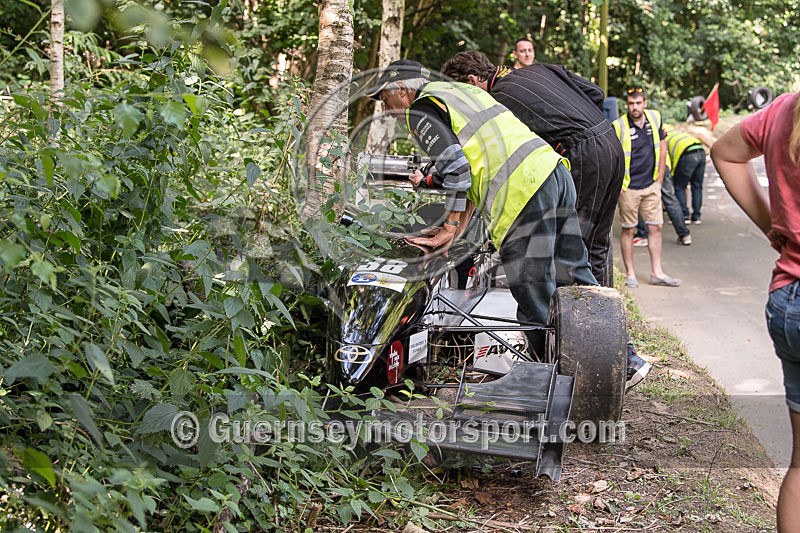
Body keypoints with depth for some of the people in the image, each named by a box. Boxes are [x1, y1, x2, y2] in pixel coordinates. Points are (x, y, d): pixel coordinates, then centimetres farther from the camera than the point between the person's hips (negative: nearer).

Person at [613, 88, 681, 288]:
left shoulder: (655, 118, 0)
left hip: (651, 185, 5)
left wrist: (659, 179, 8)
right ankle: (630, 274, 12)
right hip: (628, 187, -4)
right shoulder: (619, 126, -13)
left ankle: (657, 273, 14)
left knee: (656, 227, 6)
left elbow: (662, 146, 11)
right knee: (629, 230, 2)